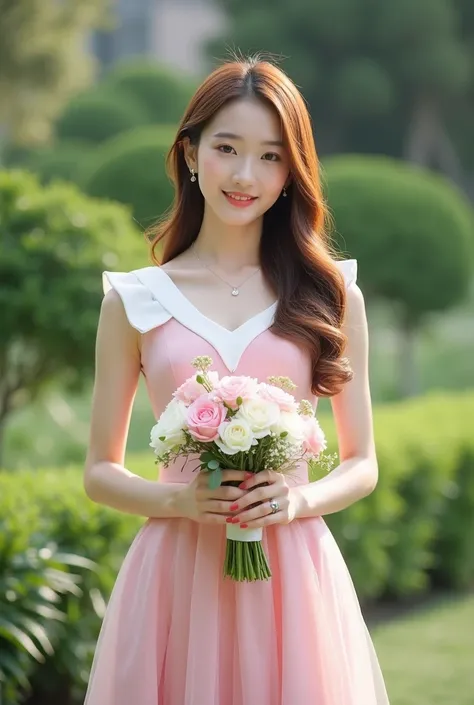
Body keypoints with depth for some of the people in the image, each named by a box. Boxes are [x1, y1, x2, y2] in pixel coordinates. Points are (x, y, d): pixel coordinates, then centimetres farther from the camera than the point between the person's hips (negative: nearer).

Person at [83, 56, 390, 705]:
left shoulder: (329, 292, 5)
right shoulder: (134, 301, 4)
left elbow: (363, 464, 10)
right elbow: (101, 472, 8)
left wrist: (300, 498, -10)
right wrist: (179, 499, -10)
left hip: (294, 572, 0)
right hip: (174, 572, 0)